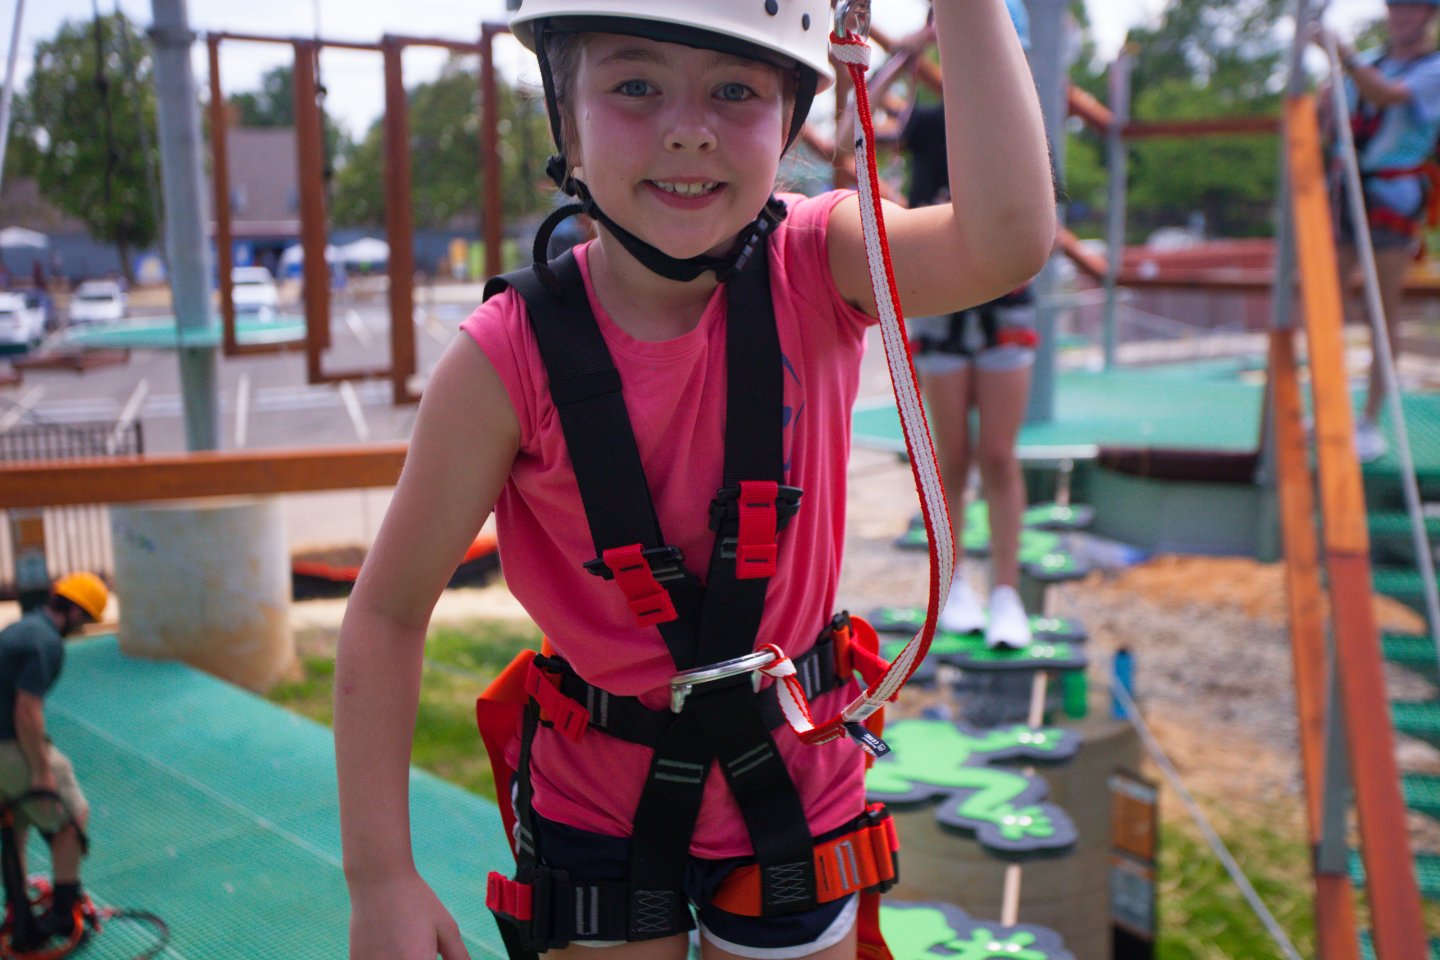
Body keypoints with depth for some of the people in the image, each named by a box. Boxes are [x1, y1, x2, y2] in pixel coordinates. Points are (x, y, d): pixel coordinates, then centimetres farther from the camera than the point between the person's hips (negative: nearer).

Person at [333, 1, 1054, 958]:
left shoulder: (815, 271, -16)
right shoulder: (510, 357, -21)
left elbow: (1007, 240, -36)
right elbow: (388, 614, -14)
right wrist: (381, 877, -15)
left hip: (791, 780, 2)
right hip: (598, 799, -1)